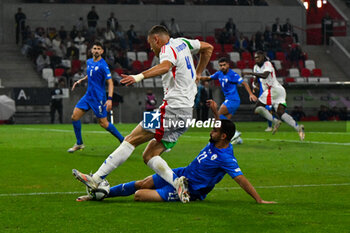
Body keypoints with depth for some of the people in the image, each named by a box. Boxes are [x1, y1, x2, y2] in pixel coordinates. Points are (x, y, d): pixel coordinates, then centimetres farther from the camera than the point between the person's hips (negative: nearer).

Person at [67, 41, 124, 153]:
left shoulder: (103, 65, -14)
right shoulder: (89, 62, 9)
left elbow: (110, 82, -17)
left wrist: (110, 99, -26)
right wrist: (81, 80, 15)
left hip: (98, 97, -7)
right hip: (88, 95, 7)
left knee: (103, 123, -5)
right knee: (75, 116, -2)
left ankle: (123, 140, 11)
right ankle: (79, 144, 11)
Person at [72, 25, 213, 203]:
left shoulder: (168, 49, -7)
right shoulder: (182, 43, 20)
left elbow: (165, 66, -31)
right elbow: (208, 48, 36)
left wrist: (139, 77, -44)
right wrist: (196, 76, 36)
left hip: (172, 108, -9)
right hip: (186, 114, 9)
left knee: (131, 140, -8)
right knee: (149, 156, 6)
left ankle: (96, 179, -11)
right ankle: (177, 183, -16)